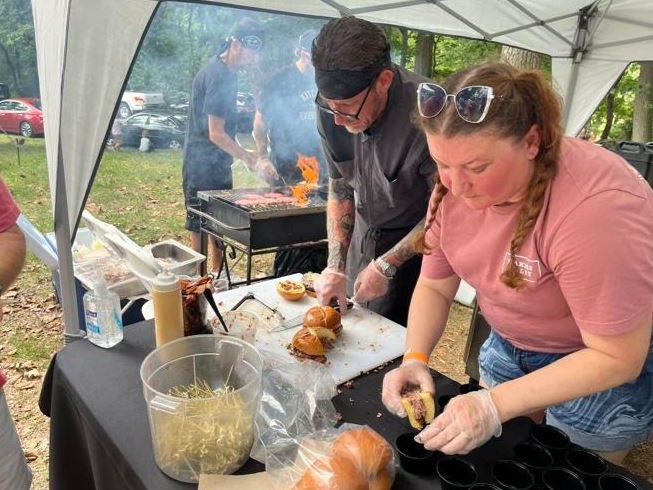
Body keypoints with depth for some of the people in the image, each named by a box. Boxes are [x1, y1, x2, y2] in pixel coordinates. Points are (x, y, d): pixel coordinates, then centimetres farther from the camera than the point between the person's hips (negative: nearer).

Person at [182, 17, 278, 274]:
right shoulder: (218, 76, -18)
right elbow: (215, 134, -22)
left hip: (217, 165, 10)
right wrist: (254, 162, -25)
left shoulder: (226, 71, 12)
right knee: (200, 233, -2)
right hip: (203, 168, -10)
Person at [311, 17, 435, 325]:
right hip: (362, 236, 5)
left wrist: (386, 265, -18)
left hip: (414, 242, -5)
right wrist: (336, 265, -11)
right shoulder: (331, 110, -14)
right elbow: (340, 189, -3)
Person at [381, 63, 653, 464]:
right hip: (509, 347, 5)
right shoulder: (456, 186, -17)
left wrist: (497, 404, -35)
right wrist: (415, 358, -22)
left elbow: (616, 358, -29)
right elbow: (435, 287, -6)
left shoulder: (596, 206, -37)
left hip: (607, 365, -5)